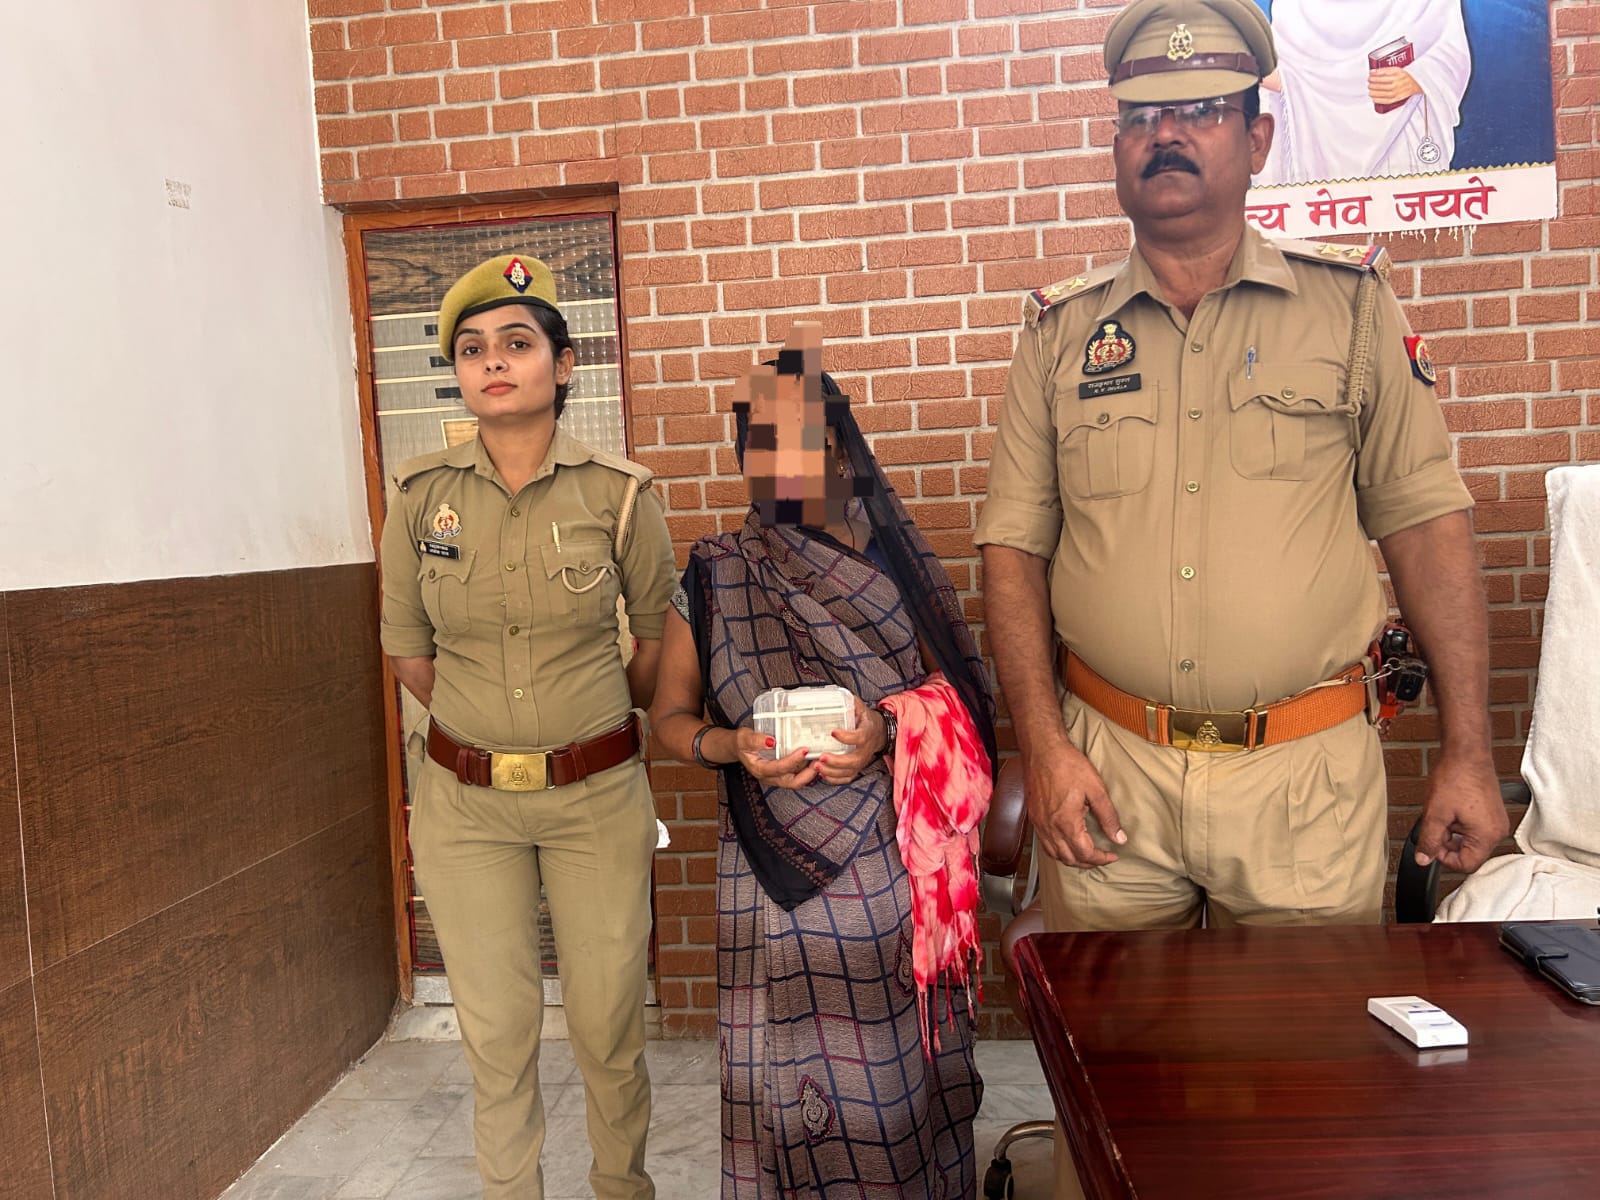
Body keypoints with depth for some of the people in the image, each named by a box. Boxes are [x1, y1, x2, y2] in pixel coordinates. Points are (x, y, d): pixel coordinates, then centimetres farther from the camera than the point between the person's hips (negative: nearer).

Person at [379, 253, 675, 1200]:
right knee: (497, 1030, 10)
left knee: (609, 1022, 9)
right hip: (464, 802, 1)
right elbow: (409, 651, 9)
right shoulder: (421, 496, -4)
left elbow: (656, 635, 6)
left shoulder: (619, 493, -8)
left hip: (597, 794, -1)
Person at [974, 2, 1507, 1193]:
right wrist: (1044, 748, -6)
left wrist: (1467, 754, -2)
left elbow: (1427, 523, 2)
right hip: (1109, 771, 1)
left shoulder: (1350, 304, 2)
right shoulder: (1062, 332, 5)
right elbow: (1014, 548, 3)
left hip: (1310, 774, 0)